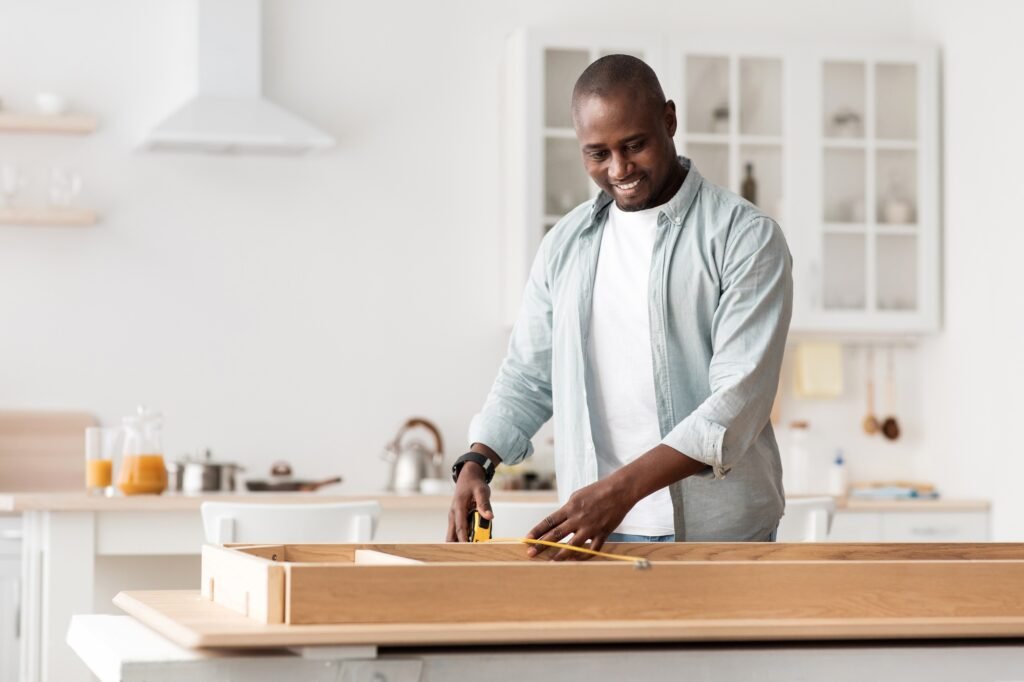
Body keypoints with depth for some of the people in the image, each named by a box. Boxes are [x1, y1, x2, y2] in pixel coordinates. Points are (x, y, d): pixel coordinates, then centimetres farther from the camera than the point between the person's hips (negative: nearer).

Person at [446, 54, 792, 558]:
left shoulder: (745, 238, -7)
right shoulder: (566, 243, 10)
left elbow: (740, 397, -16)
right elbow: (528, 376, 16)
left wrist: (623, 488, -26)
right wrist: (477, 462, -3)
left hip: (716, 535, -3)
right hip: (593, 534, 4)